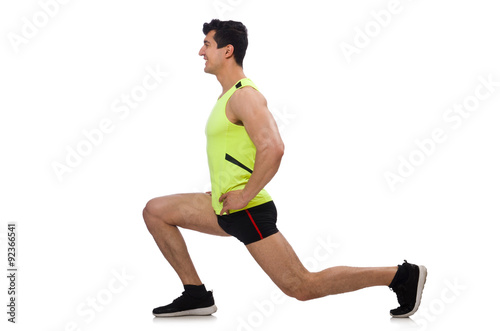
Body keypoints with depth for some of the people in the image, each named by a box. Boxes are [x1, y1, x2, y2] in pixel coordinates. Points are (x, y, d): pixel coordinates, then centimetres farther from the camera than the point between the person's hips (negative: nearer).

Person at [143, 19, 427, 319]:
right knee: (156, 211, 11)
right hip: (227, 208, 10)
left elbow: (273, 148, -31)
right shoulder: (230, 94, 16)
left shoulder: (245, 95, -16)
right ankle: (197, 295, 10)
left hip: (248, 211, -10)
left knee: (302, 288, -8)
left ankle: (402, 276, -1)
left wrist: (245, 195, -22)